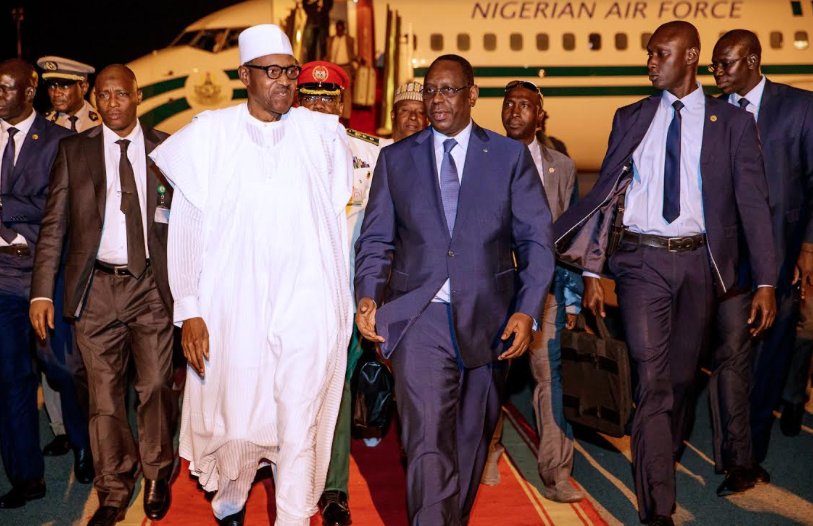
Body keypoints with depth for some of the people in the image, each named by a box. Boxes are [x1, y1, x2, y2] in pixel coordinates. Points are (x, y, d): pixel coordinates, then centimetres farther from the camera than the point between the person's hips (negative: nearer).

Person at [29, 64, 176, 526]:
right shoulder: (74, 150, 6)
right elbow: (54, 225, 4)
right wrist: (42, 291, -4)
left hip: (152, 285, 0)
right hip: (97, 287, 1)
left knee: (157, 387, 3)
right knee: (104, 396, 5)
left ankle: (157, 477, 25)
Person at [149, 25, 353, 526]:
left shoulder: (322, 133, 6)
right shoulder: (210, 134, 2)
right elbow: (187, 227, 1)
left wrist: (344, 304, 14)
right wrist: (189, 311, -4)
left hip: (310, 309, 1)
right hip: (236, 310, 0)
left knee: (300, 429, -1)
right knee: (239, 424, 6)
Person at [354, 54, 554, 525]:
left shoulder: (511, 156, 6)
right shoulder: (396, 159, 10)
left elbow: (537, 240, 2)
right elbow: (377, 238, 10)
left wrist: (528, 310, -9)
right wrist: (368, 295, -7)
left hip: (489, 320, 1)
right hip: (420, 318, -1)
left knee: (472, 439, 13)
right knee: (428, 441, -12)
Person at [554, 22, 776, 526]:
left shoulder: (732, 123, 2)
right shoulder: (631, 119, 7)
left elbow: (753, 202, -1)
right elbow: (606, 191, 6)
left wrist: (766, 283, -8)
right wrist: (591, 271, 1)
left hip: (698, 262, 0)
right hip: (642, 261, 0)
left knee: (683, 375, 13)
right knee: (653, 380, -5)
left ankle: (668, 454, 41)